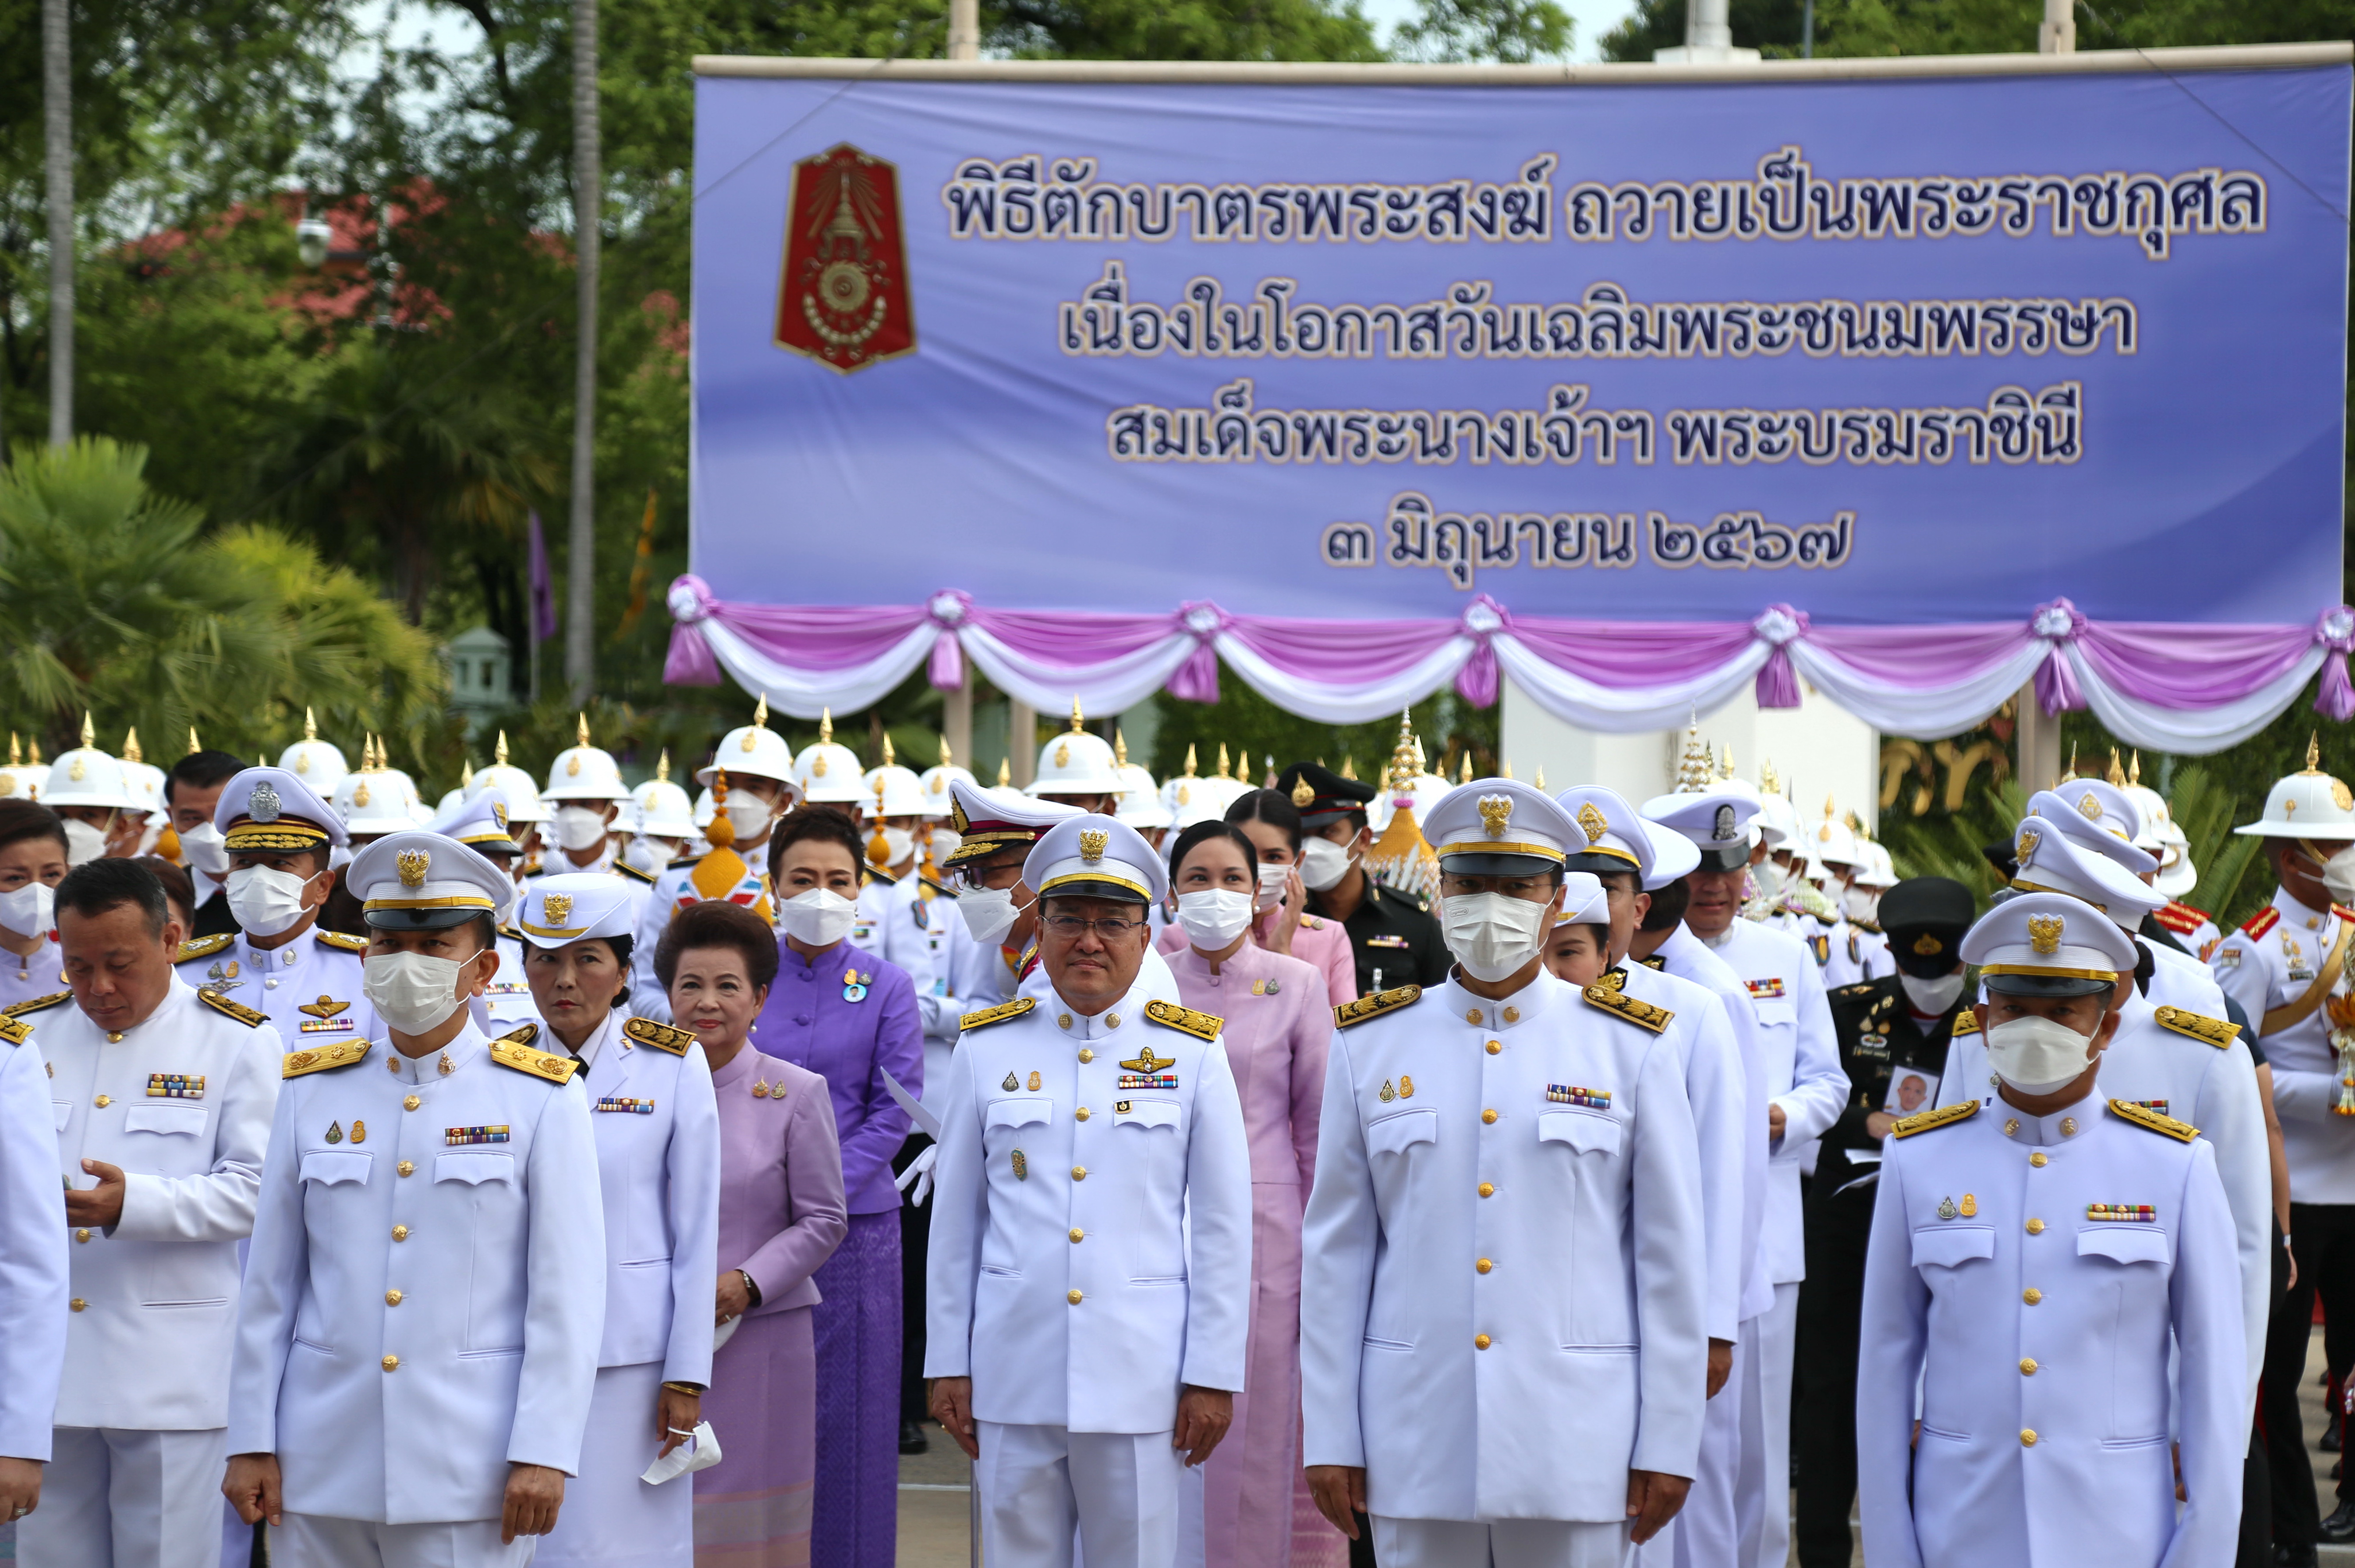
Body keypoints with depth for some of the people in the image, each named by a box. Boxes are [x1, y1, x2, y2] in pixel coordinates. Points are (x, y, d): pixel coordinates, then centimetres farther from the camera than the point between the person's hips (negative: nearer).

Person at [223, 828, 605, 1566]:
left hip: (469, 1476, -3)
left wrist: (543, 1455, -10)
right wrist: (251, 1442, 4)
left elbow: (568, 1294, -4)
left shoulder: (542, 1098, 0)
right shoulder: (314, 1091, 9)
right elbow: (270, 1284, 9)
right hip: (322, 1469, 3)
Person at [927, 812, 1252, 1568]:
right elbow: (956, 1217, 10)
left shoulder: (1192, 1053, 3)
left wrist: (1213, 1376, -2)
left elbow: (1223, 1228, 3)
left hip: (1140, 1378, -1)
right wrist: (948, 1363, 6)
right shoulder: (987, 1047, 7)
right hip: (1013, 1379, 1)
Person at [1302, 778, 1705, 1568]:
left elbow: (1670, 1258, 2)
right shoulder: (1372, 1046, 7)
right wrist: (1330, 1436, 2)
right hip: (1417, 1442, 1)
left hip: (1575, 1444, -1)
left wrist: (1669, 1444, -2)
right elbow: (1337, 1255, 7)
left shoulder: (1632, 1049, 3)